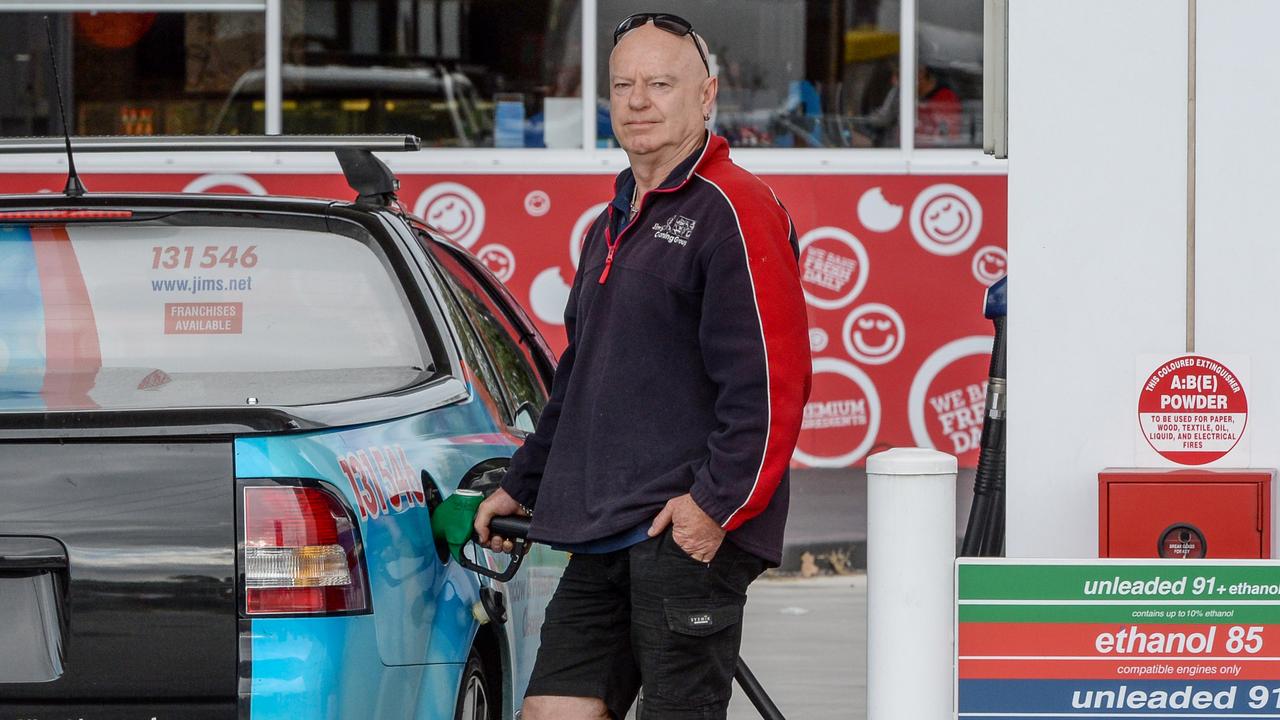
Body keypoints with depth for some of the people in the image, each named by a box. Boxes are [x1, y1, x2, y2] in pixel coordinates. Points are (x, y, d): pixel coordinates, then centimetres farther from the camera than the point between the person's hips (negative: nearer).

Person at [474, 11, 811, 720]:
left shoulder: (731, 210, -8)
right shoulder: (613, 223, 22)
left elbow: (769, 380, -16)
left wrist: (718, 502, -20)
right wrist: (521, 486, 31)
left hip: (687, 533, -9)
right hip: (602, 540, 9)